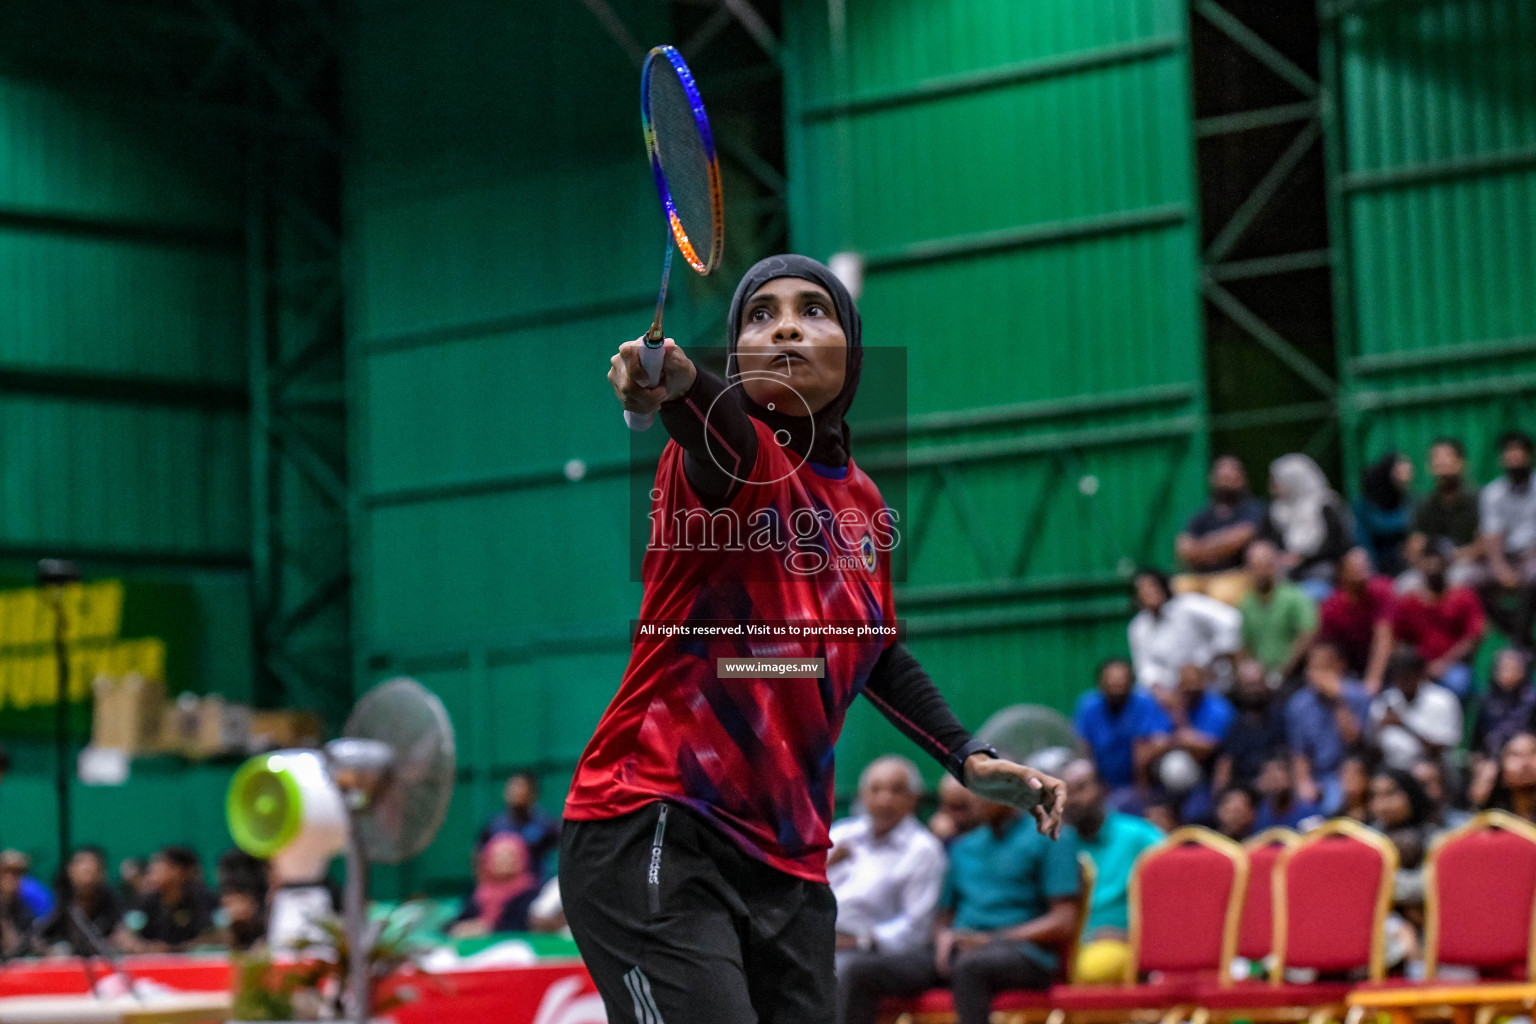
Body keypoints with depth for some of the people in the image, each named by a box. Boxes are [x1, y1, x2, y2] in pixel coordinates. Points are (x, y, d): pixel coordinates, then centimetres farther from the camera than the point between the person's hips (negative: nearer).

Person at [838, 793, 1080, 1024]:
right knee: (861, 972, -16)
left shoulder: (1051, 839, 5)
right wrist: (944, 935, 0)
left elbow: (1064, 925, -4)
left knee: (969, 966, -41)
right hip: (956, 951, 6)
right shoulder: (963, 846, 25)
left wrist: (990, 940, -11)